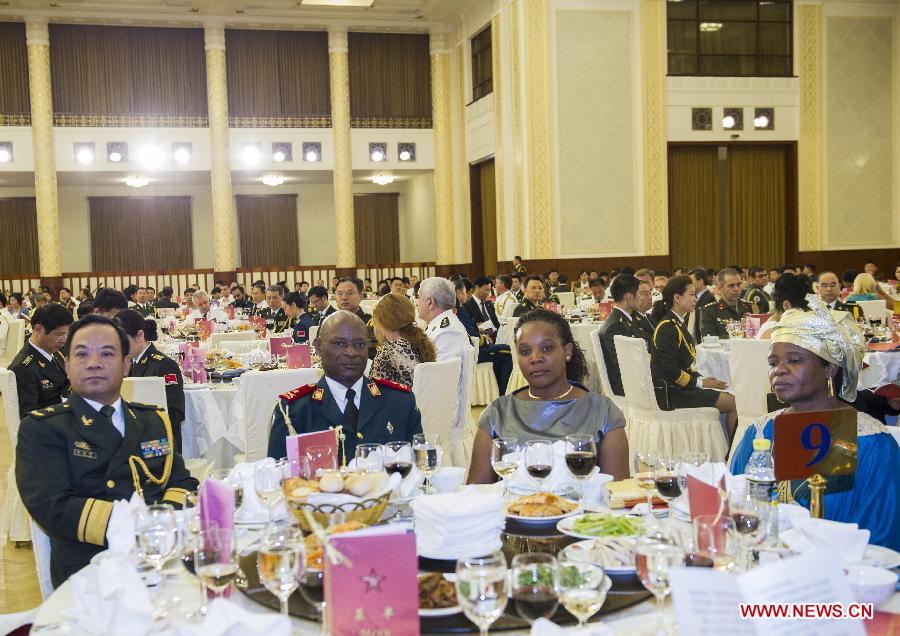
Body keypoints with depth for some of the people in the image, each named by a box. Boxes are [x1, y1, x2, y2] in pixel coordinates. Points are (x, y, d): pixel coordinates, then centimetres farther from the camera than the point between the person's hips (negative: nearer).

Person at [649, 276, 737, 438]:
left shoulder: (677, 323, 16)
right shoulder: (667, 327, -16)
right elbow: (670, 371, -21)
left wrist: (701, 378, 4)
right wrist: (700, 382, -12)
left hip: (675, 388, 10)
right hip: (669, 392, -10)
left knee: (730, 398, 9)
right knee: (733, 403, -10)